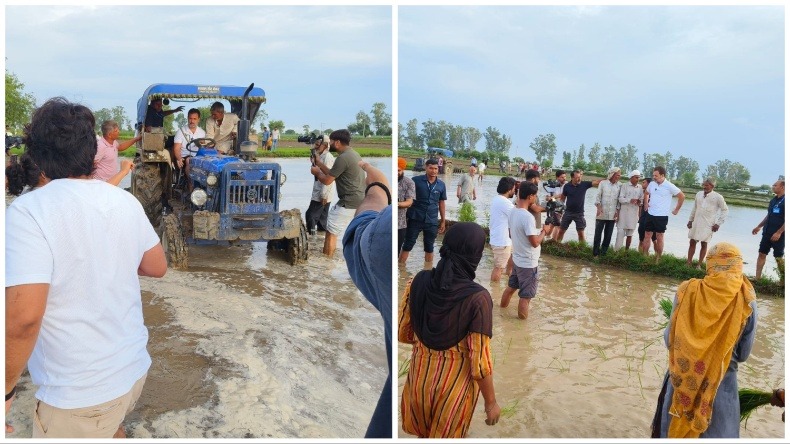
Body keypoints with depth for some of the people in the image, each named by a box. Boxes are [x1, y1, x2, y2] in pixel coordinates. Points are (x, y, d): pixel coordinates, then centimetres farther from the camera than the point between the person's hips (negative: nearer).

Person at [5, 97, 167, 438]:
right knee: (110, 428, 31)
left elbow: (24, 316, -27)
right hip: (134, 367, 6)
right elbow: (157, 267, 8)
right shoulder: (126, 201, -3)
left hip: (79, 394, -6)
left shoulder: (28, 211, -21)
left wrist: (6, 389, -13)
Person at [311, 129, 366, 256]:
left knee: (331, 232, 0)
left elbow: (327, 180, -12)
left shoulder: (343, 158, -17)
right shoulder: (353, 154, 15)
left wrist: (316, 172, 7)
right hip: (360, 201, 10)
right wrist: (319, 163, 19)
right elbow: (333, 174, 20)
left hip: (349, 203, -10)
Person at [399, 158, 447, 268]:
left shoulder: (441, 185, 3)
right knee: (408, 244, 1)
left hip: (432, 221, 3)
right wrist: (404, 215, -5)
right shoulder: (416, 180, -6)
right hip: (415, 219, -3)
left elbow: (441, 203, 12)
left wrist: (443, 221, 13)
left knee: (429, 247, 12)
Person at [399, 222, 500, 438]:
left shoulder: (418, 281, -15)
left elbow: (402, 333, -3)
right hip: (455, 383, -3)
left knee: (422, 430, 30)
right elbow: (480, 362, -21)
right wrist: (491, 402, -5)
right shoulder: (477, 298, -27)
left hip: (420, 374, 4)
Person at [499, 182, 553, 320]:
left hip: (517, 258, 8)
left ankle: (502, 307, 40)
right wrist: (544, 231, -9)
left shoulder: (513, 212, -1)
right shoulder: (528, 217, -28)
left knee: (511, 287, 25)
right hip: (528, 263, -8)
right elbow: (535, 243, -26)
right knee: (526, 295, 7)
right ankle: (522, 319, 19)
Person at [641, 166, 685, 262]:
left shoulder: (669, 186, -11)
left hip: (662, 216, -4)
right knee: (647, 236, 4)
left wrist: (676, 210, 1)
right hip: (650, 214, 4)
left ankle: (658, 259, 9)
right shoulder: (651, 184, 3)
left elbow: (682, 196, -3)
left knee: (659, 237, 2)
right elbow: (647, 193, 24)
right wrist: (646, 203, 13)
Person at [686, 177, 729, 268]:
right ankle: (688, 263, 12)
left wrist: (718, 223, -5)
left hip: (708, 225, -4)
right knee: (692, 242, 5)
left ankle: (699, 265, 11)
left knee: (704, 244, 2)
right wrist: (690, 220, 14)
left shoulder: (717, 197, -6)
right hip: (696, 223, 4)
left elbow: (725, 210, -1)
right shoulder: (699, 194, 6)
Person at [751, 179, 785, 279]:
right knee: (762, 254, 6)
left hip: (778, 235, -8)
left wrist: (779, 233, -21)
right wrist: (759, 227, 21)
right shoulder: (773, 200, 11)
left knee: (779, 258, 0)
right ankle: (757, 277, 11)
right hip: (767, 233, 8)